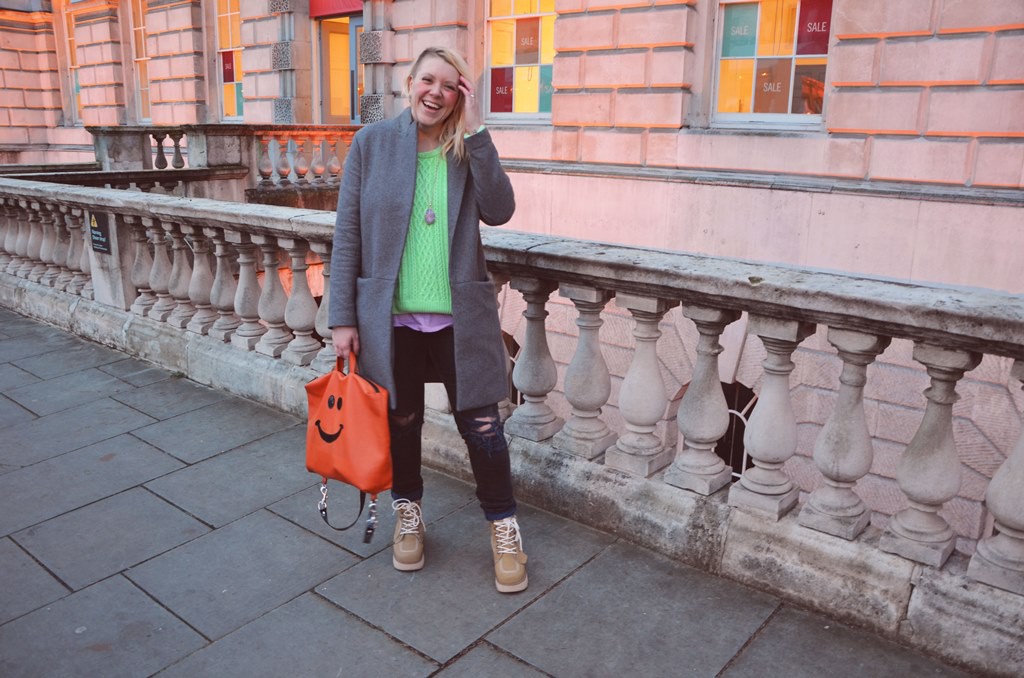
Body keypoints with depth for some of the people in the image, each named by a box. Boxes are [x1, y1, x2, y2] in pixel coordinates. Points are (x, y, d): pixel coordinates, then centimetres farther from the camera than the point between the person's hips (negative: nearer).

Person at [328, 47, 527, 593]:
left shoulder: (469, 148, 3)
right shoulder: (372, 142, 0)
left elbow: (498, 211, -14)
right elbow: (347, 233, -1)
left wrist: (474, 132, -16)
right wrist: (343, 316, -4)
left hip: (459, 316, 0)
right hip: (390, 315, 0)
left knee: (481, 424, 4)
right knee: (401, 420, 16)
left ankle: (504, 527, 25)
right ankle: (407, 513, 40)